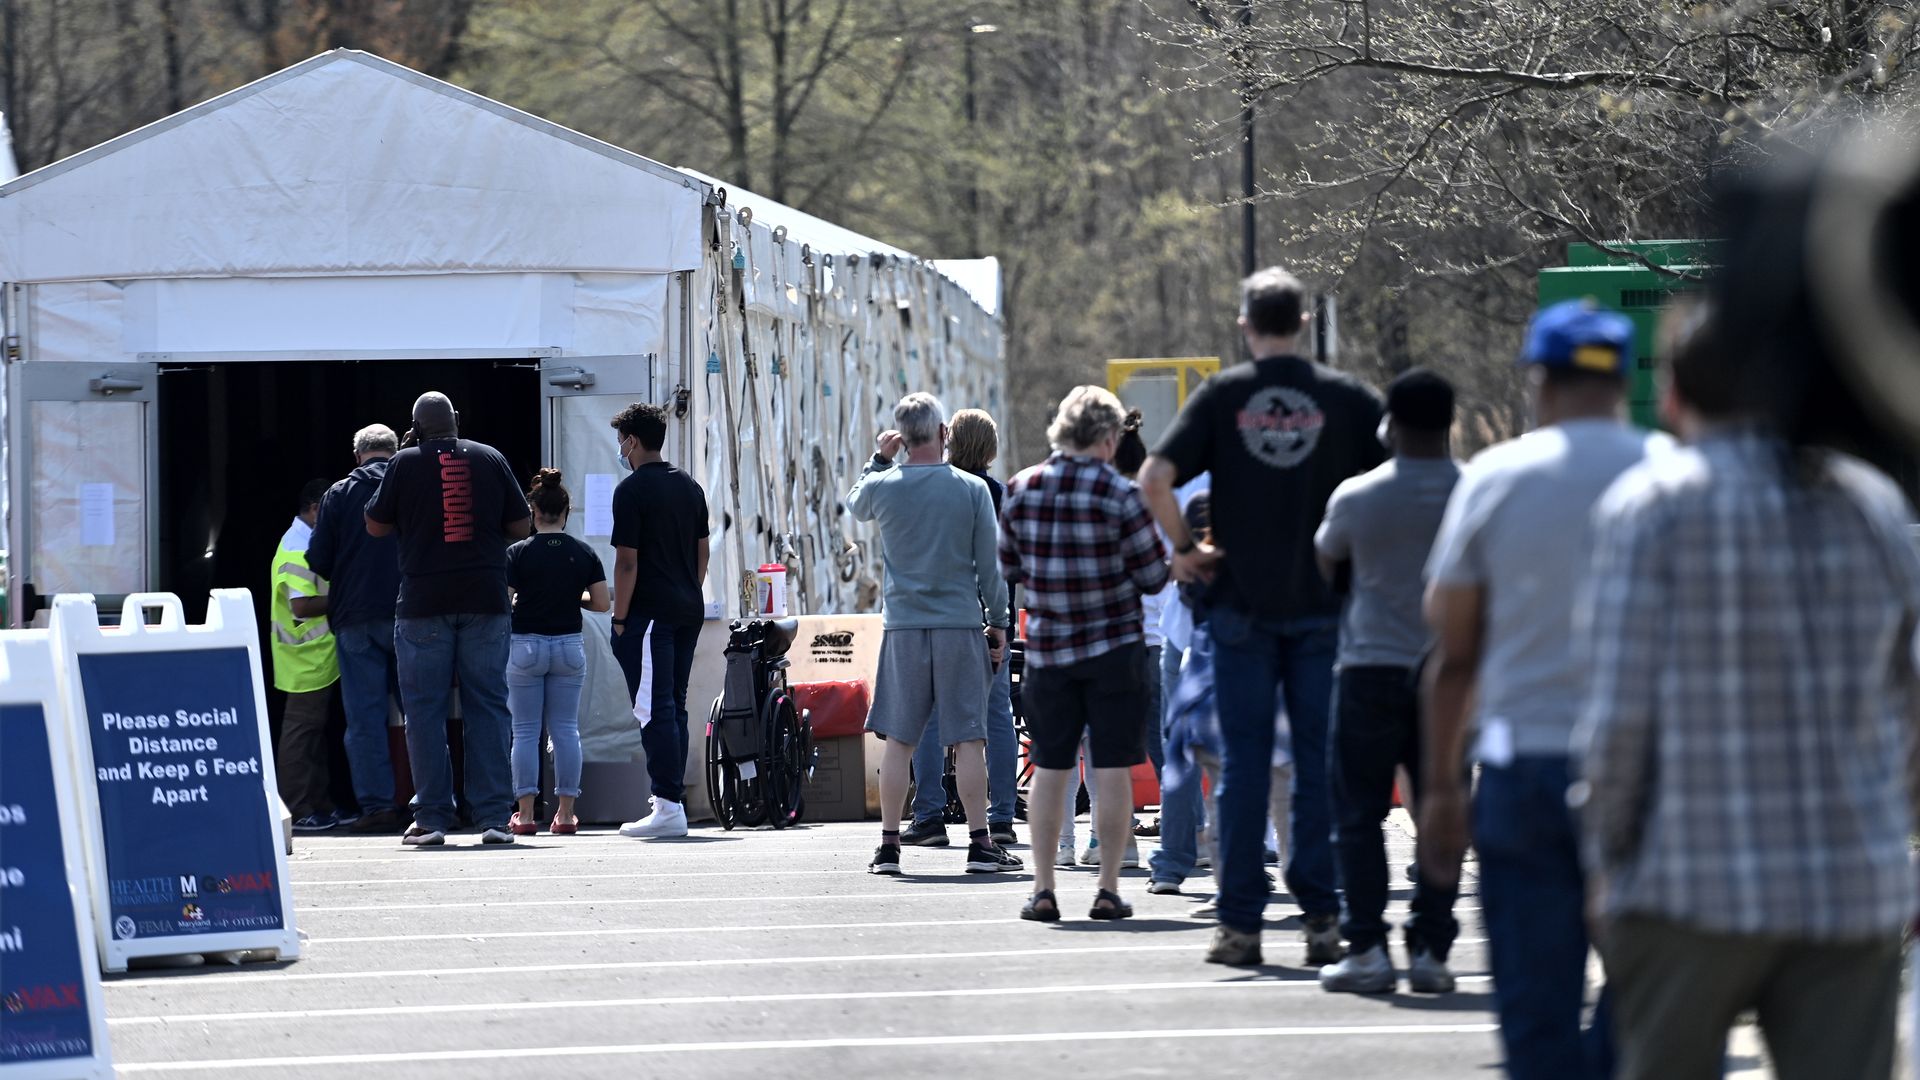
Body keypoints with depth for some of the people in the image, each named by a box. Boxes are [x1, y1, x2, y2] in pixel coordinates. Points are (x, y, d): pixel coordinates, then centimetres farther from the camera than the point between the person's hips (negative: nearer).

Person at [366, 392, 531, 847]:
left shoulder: (405, 463, -1)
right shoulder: (489, 459, 5)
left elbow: (376, 526, 7)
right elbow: (522, 525, 8)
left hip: (423, 601, -2)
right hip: (486, 600, 2)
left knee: (425, 710, 3)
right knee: (488, 707, 4)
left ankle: (432, 818, -1)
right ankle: (493, 817, -1)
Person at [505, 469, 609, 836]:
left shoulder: (518, 553, -8)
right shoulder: (584, 554, 1)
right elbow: (601, 603, -1)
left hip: (526, 645, -2)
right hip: (569, 646, 2)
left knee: (525, 731, 3)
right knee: (566, 729, 7)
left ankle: (525, 814, -2)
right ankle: (565, 812, 4)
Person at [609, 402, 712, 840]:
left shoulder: (632, 490, -10)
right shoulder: (690, 487, 14)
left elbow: (627, 562, -13)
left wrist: (620, 619, -8)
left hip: (649, 615, -8)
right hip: (688, 610, 8)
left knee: (654, 711, -9)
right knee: (674, 709, 12)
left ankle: (668, 806, -14)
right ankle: (672, 801, 13)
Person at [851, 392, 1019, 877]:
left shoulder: (882, 486, -2)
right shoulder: (972, 489, -4)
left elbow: (855, 507, 23)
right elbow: (990, 564, 0)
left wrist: (879, 459, 22)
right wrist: (997, 622, 9)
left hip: (903, 625, 1)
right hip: (960, 625, -1)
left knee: (899, 740, 5)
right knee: (968, 739, 1)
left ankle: (889, 845, 6)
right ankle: (979, 843, 0)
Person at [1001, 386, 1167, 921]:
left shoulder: (1020, 489, 0)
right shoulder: (1120, 494, -11)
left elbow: (1009, 566, 11)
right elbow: (1154, 577, -6)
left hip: (1046, 649, 3)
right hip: (1114, 646, -3)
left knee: (1048, 769, 9)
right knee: (1112, 770, 2)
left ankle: (1043, 890, 7)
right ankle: (1108, 890, 1)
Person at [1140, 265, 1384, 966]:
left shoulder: (1221, 396, -1)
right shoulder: (1344, 396, 0)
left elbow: (1155, 478, -11)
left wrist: (1184, 548, 1)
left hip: (1242, 603, 0)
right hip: (1323, 604, 0)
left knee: (1244, 759, 4)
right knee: (1319, 757, 5)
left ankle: (1240, 923, 4)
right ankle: (1320, 915, 3)